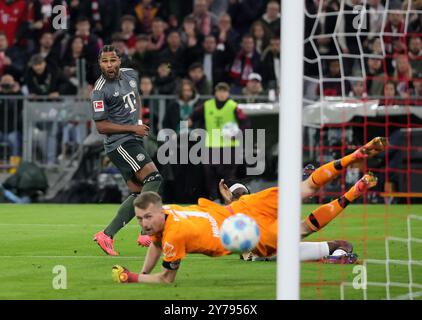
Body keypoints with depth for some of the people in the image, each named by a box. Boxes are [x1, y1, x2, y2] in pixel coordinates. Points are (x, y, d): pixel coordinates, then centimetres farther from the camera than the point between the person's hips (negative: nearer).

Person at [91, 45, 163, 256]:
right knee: (154, 177, -21)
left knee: (137, 194, 4)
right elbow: (101, 126, -14)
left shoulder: (130, 74, 8)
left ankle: (107, 234, 4)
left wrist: (139, 120, 12)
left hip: (133, 142, 8)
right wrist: (133, 128, -14)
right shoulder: (100, 90, -14)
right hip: (120, 144, -8)